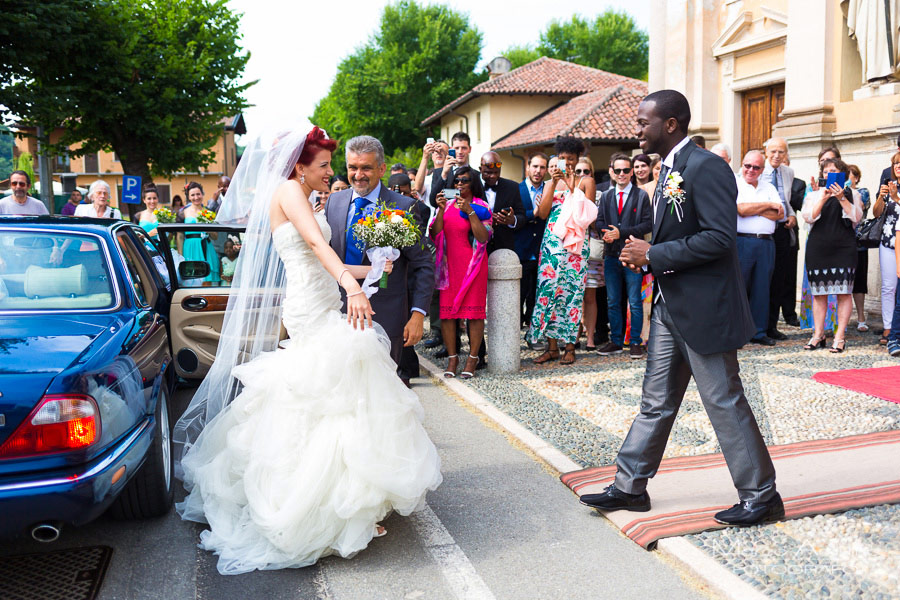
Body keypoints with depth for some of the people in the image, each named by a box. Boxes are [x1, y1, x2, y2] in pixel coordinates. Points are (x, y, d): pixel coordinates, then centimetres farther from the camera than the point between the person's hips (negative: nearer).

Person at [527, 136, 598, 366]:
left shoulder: (586, 182, 7)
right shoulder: (551, 182, 16)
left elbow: (587, 216, -5)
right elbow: (543, 213, 2)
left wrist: (572, 188, -10)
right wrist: (553, 183, -5)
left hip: (574, 244, -2)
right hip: (551, 242, 3)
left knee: (571, 292, -4)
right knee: (547, 289, -4)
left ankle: (570, 346, 4)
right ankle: (552, 346, 4)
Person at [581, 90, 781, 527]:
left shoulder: (705, 167, -16)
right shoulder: (670, 169, 14)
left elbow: (719, 237, -24)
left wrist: (653, 256, -19)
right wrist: (643, 251, 2)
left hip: (704, 308, -9)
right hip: (670, 306, 10)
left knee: (725, 402, 2)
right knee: (656, 402, 14)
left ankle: (761, 497, 19)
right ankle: (630, 487, 24)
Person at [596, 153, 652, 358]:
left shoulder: (641, 195, 0)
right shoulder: (606, 196, 14)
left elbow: (648, 224, -6)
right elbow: (599, 221, 12)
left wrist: (622, 232, -14)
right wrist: (606, 232, -11)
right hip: (611, 255, 4)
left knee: (634, 302, -1)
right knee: (612, 302, 8)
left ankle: (635, 342, 8)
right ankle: (616, 341, 18)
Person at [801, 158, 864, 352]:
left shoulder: (851, 194, 12)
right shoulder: (814, 195, 15)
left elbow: (856, 217, -2)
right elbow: (808, 217, 0)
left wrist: (841, 198, -10)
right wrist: (823, 198, -9)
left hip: (843, 249, -1)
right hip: (818, 248, 1)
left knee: (843, 292, -5)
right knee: (818, 293, 2)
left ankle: (840, 336, -1)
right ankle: (818, 335, 8)